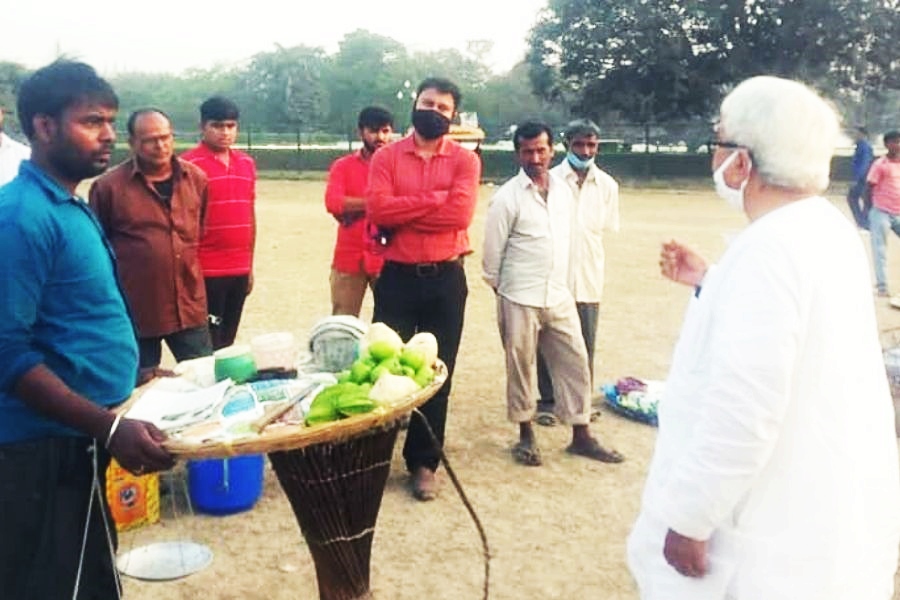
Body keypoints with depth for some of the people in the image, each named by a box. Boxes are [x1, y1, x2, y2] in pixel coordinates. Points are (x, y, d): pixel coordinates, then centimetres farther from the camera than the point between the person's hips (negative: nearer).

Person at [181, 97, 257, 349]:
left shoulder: (247, 163, 11)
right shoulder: (188, 164, -7)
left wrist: (250, 266, 15)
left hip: (240, 270, 6)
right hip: (206, 271, -6)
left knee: (227, 343, 13)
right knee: (207, 348, 0)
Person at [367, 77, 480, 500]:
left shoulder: (465, 160, 1)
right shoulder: (387, 156, 3)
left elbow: (460, 213, -15)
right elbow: (377, 209, -14)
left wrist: (403, 213, -12)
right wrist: (435, 198, -14)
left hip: (445, 279, 0)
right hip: (397, 276, 0)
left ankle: (423, 463, 20)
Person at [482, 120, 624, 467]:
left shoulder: (564, 191, 7)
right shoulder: (507, 197, -9)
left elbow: (566, 240, 14)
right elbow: (493, 252, -5)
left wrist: (563, 282, 13)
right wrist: (499, 288, 2)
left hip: (560, 297, 5)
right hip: (520, 300, -5)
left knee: (575, 363, 6)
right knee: (520, 367, 7)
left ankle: (581, 436, 18)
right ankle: (526, 435, 23)